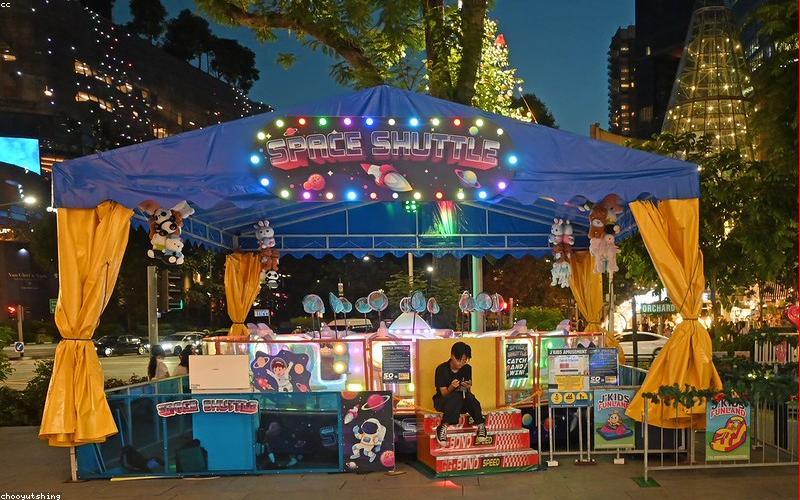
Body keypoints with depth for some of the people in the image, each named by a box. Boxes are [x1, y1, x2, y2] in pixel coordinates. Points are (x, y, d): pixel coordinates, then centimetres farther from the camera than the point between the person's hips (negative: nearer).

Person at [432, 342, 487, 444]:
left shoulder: (467, 368, 0)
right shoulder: (442, 369, -12)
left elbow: (469, 391, 1)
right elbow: (444, 393, -12)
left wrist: (467, 388, -22)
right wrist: (451, 387, -33)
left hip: (462, 402, 3)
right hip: (443, 401, -3)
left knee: (469, 396, -31)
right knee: (457, 396, -36)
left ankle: (480, 425, -33)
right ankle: (444, 426, -39)